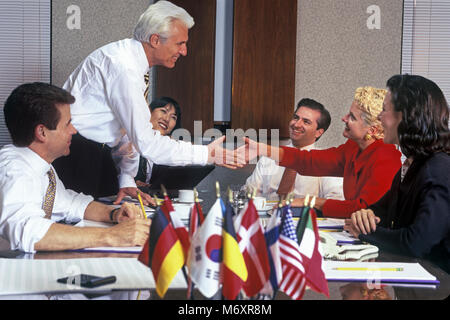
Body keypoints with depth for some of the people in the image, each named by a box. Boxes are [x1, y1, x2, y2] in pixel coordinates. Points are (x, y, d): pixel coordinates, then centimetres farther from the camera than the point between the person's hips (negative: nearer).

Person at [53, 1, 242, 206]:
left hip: (97, 153, 9)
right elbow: (146, 142, -27)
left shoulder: (134, 62, 5)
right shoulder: (123, 67, -25)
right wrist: (208, 154, -22)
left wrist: (127, 181, 1)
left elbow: (131, 126, 9)